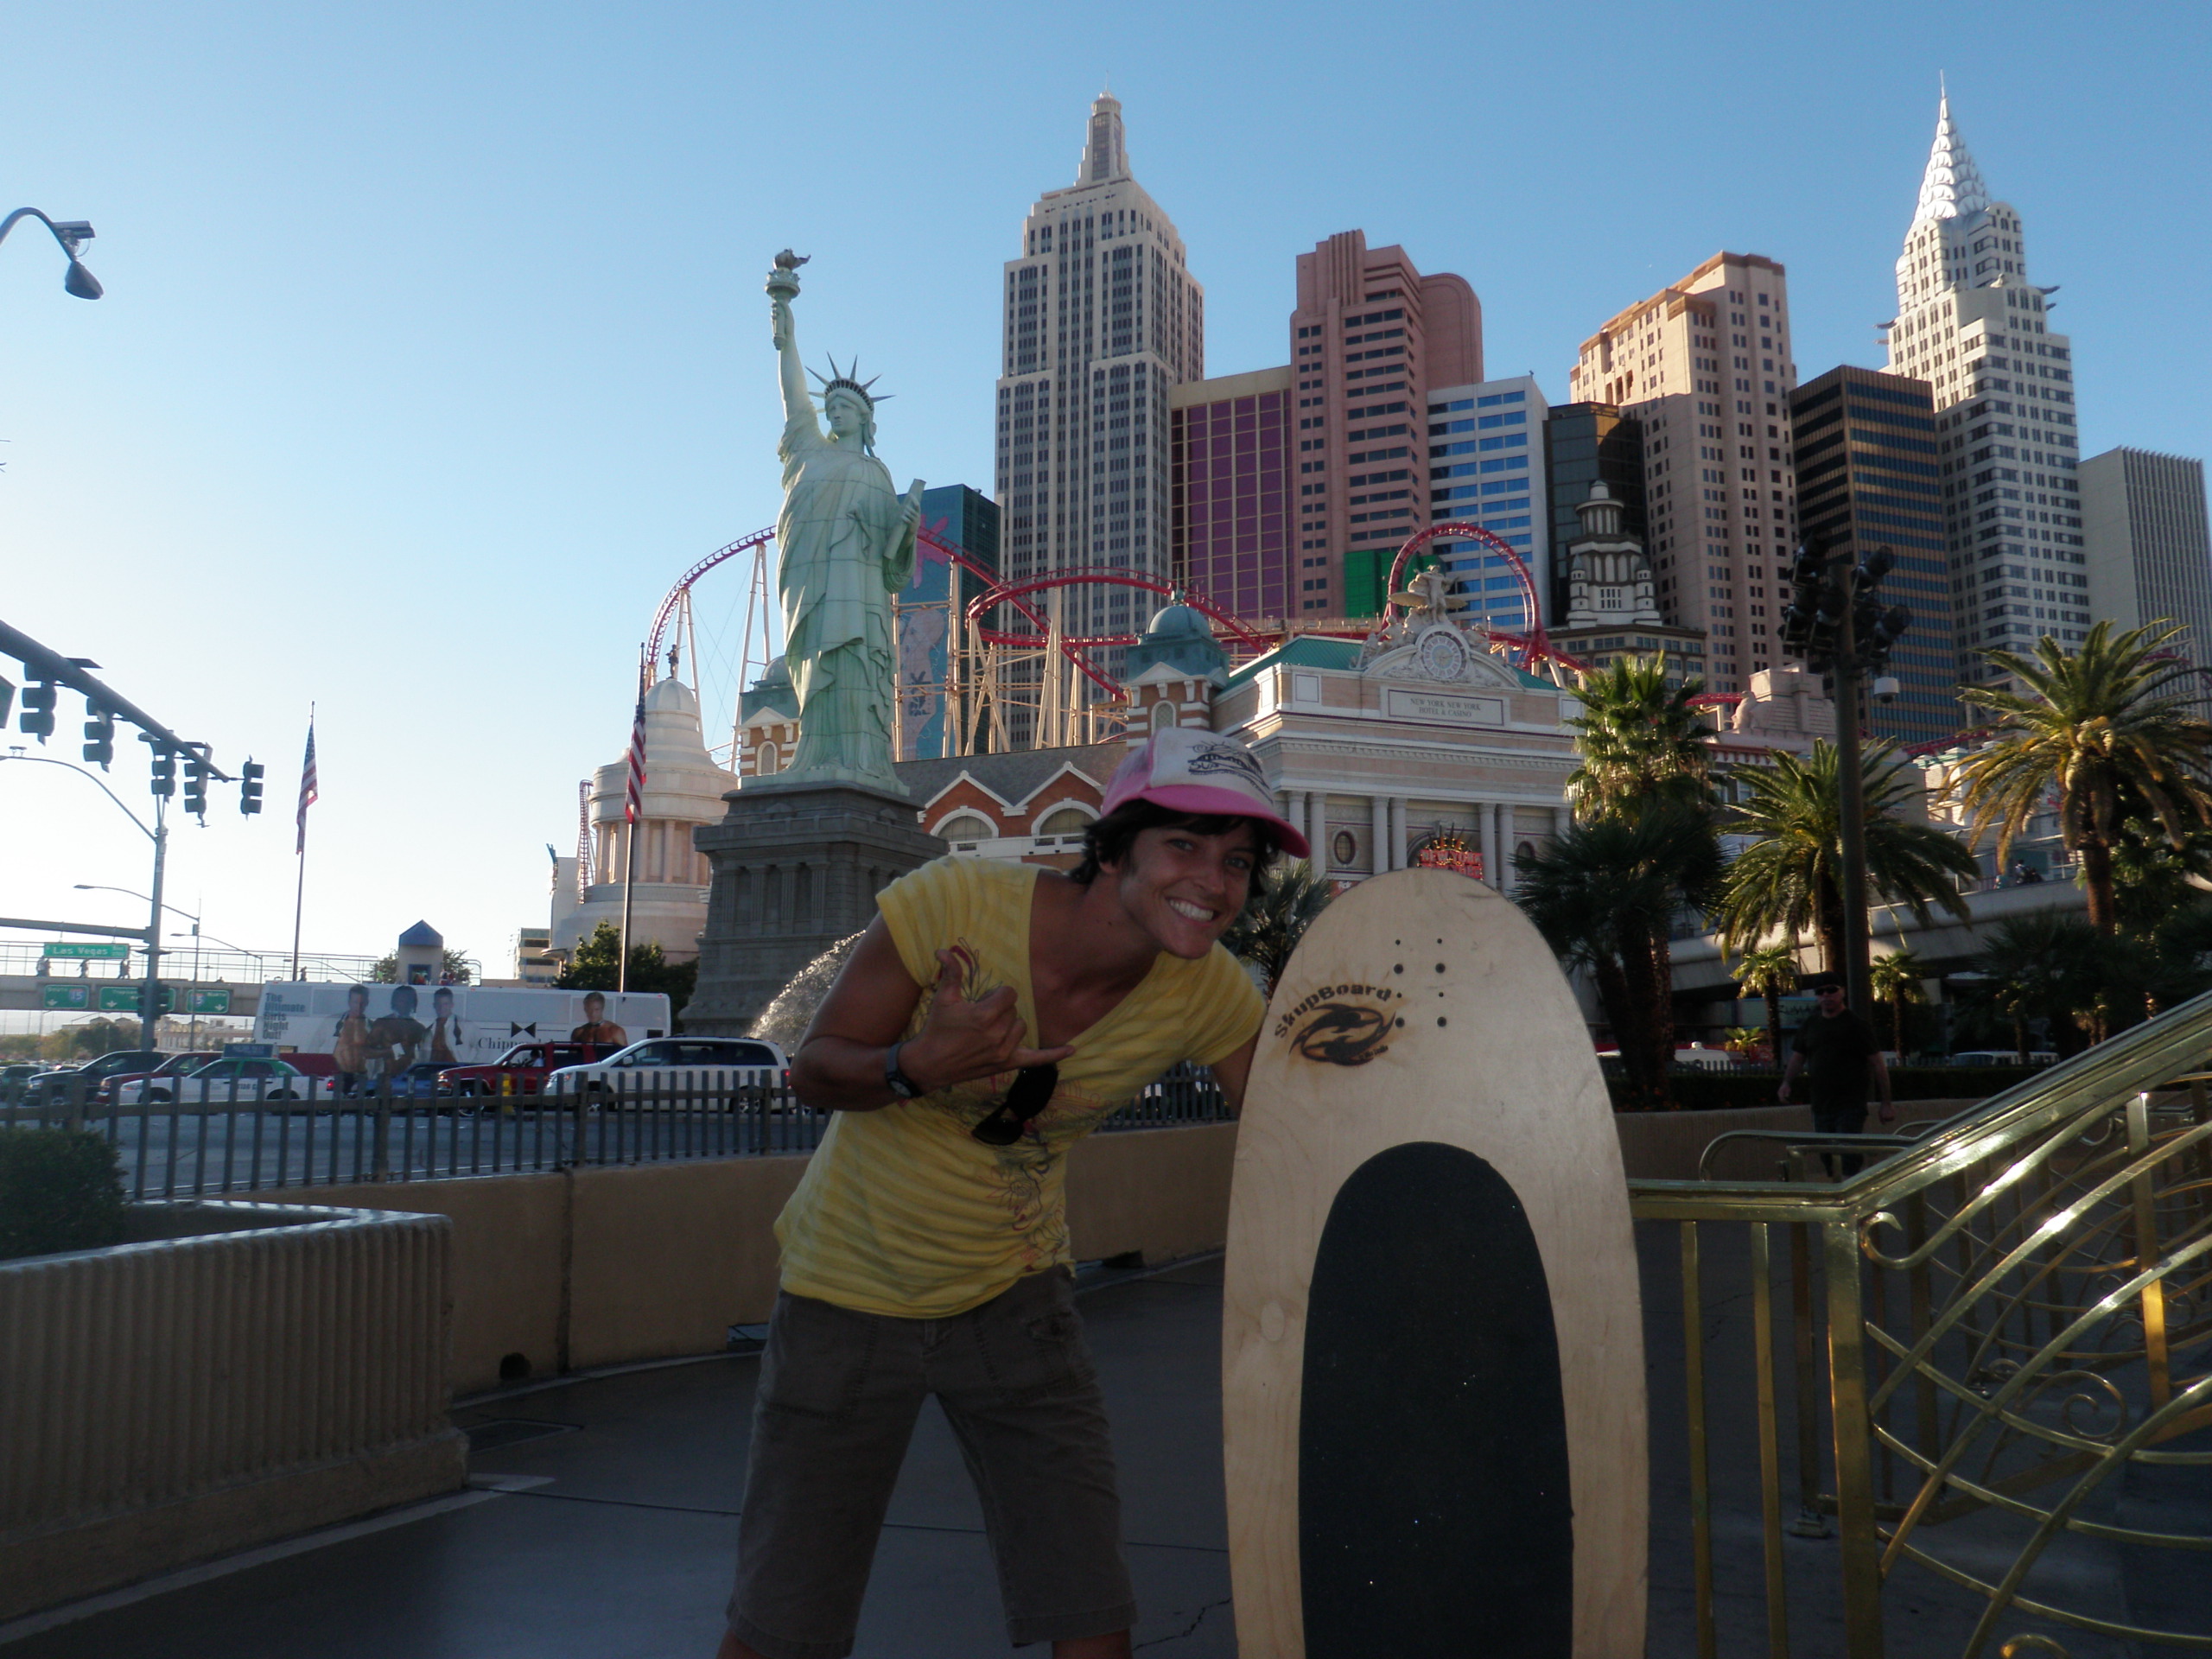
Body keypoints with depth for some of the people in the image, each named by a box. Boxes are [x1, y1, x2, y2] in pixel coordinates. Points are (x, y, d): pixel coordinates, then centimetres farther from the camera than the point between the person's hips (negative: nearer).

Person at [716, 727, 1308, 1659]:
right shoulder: (954, 901, -24)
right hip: (851, 1294, -2)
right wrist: (916, 1067, -34)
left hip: (1014, 1299, 3)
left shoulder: (1210, 997, -14)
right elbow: (812, 1071, -15)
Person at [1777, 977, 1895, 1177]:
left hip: (1851, 1106, -6)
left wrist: (1887, 1103, -6)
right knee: (1826, 1159, 11)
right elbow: (1798, 1056, 17)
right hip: (1820, 1106, 6)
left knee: (1849, 1160, -14)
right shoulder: (1810, 1026, 11)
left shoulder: (1856, 1025, -4)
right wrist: (1787, 1082, -2)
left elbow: (1878, 1064, -4)